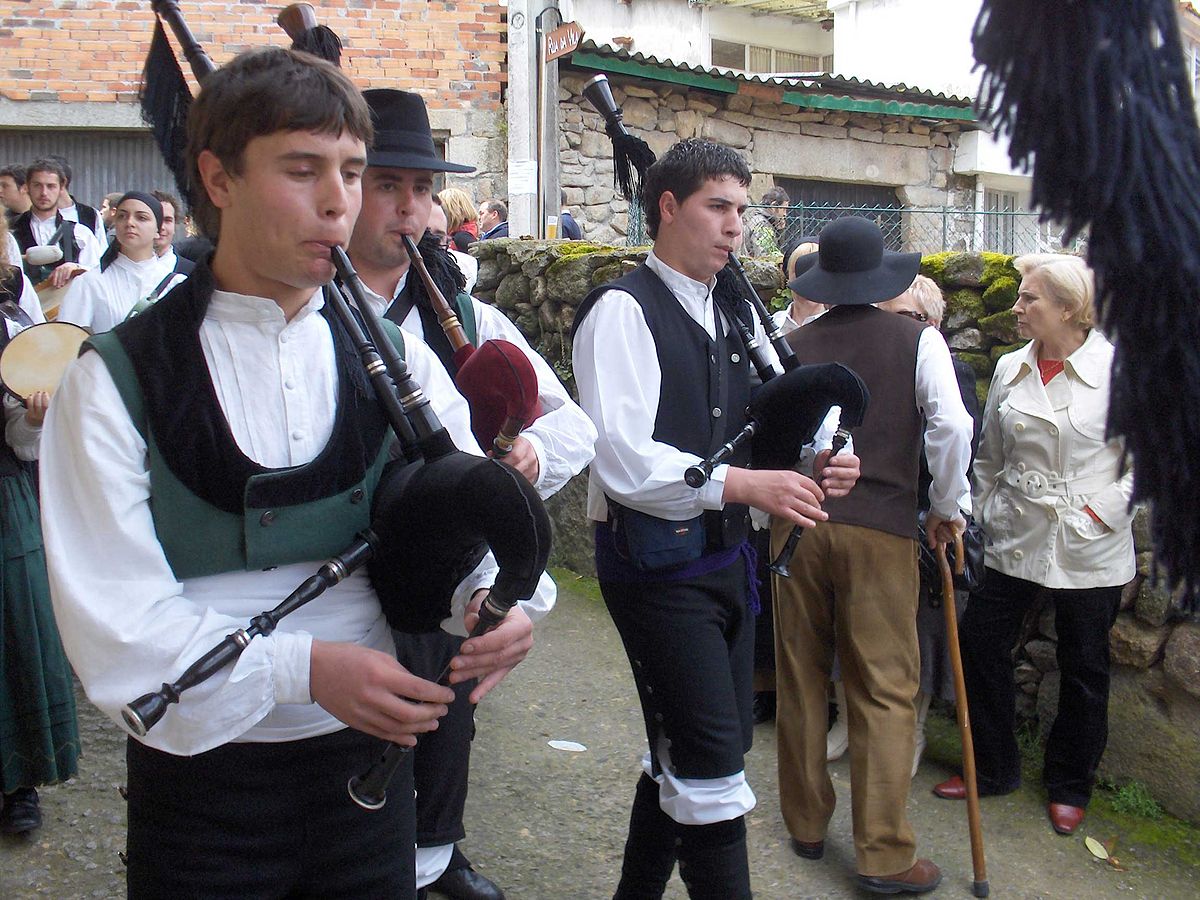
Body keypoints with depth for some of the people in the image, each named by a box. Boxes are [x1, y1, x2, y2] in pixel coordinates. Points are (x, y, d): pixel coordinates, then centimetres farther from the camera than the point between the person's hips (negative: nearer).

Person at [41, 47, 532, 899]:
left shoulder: (395, 359, 3)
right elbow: (113, 618, -14)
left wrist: (495, 596, -25)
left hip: (367, 759, 3)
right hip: (201, 778, -2)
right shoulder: (117, 381, -7)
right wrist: (303, 667, -25)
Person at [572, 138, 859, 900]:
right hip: (658, 568, -8)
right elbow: (623, 460, -24)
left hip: (725, 558, 9)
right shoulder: (624, 311, -13)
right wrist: (744, 485, -29)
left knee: (686, 754, 19)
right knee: (712, 764, -5)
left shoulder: (738, 314, 12)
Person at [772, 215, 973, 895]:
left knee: (801, 680, 13)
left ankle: (806, 824, 27)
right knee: (884, 691, 3)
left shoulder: (793, 346, 6)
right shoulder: (918, 341, -1)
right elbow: (952, 426, -10)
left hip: (798, 524, 3)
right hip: (881, 528, -3)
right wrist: (949, 506, 3)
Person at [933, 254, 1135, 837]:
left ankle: (1070, 786, 30)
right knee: (980, 643, 4)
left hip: (1090, 551, -4)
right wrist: (984, 516, 10)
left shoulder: (1119, 368, -10)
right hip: (1016, 542, 4)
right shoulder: (1009, 369, 4)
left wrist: (1102, 511, -12)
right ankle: (993, 768, 24)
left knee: (1083, 667, 10)